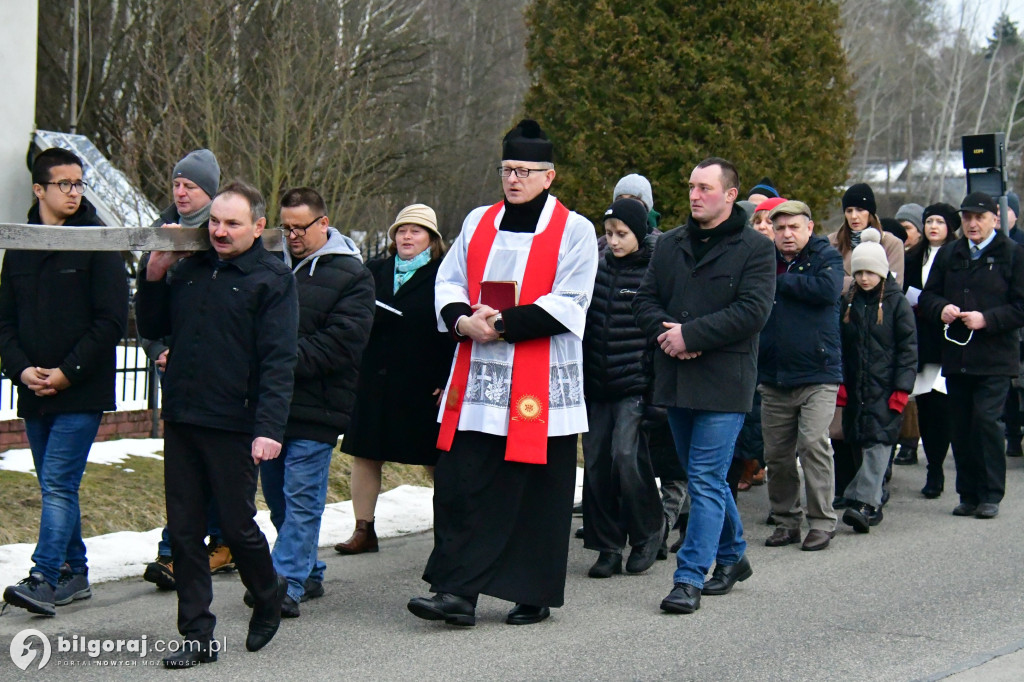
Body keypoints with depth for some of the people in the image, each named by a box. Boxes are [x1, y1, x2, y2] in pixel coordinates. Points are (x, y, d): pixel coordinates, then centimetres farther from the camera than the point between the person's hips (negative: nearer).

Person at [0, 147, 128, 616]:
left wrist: (67, 372, -13)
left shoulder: (98, 243, -3)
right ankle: (73, 574, 21)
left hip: (81, 391, -5)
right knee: (55, 487, 11)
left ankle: (45, 580, -16)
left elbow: (111, 321, -8)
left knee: (59, 485, -12)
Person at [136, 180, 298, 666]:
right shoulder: (188, 270, 13)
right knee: (184, 531, 5)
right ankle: (197, 635, 13)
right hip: (180, 421, 5)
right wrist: (154, 276, 4)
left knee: (237, 526, 3)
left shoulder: (272, 278, -4)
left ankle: (268, 597, 31)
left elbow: (278, 361, -11)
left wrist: (269, 427, -20)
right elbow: (151, 329, 19)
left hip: (233, 426, -5)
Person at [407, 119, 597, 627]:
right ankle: (457, 592, -1)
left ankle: (534, 595, 15)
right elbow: (448, 283, 13)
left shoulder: (574, 231, -1)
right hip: (477, 380, 4)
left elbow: (566, 305, -10)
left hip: (541, 385, -4)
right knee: (461, 486, -3)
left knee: (537, 491, 3)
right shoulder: (478, 223, 13)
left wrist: (501, 325, -18)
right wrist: (463, 321, -9)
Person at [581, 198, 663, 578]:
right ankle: (607, 547, 13)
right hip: (596, 384, 5)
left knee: (626, 455, -14)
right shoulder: (599, 269, 10)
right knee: (596, 461, 3)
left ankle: (649, 531, 9)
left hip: (635, 385, -5)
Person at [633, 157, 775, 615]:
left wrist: (691, 335, -18)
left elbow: (752, 311, -15)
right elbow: (644, 299, 11)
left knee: (706, 479, -9)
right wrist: (665, 331, -10)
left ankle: (690, 578, -9)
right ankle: (733, 556, 32)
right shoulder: (671, 245, 13)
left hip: (723, 384, -6)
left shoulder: (755, 249, -4)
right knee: (705, 477, 16)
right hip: (676, 380, 6)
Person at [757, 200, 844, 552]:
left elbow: (827, 288, -19)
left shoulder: (826, 257, 1)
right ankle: (786, 520, 19)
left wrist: (781, 281, -10)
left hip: (817, 375, -4)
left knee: (813, 444, -13)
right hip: (774, 376, 4)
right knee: (776, 453, 6)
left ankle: (822, 522, -3)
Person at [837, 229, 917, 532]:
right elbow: (840, 345, 13)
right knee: (860, 444, 5)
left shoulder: (897, 302, -1)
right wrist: (839, 383, 3)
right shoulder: (849, 302, 11)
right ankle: (871, 503, 14)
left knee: (878, 442, -13)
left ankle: (864, 501, -20)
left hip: (885, 388, -4)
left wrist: (902, 389, -10)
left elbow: (908, 348, -3)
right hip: (856, 388, 5)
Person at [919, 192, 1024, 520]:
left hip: (994, 357, -5)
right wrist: (941, 309, -4)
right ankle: (968, 495, 15)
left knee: (986, 420, -12)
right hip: (956, 356, 5)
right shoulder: (948, 254, 15)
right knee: (961, 425, 6)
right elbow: (927, 296, 17)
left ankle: (990, 495, -2)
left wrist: (987, 319, -16)